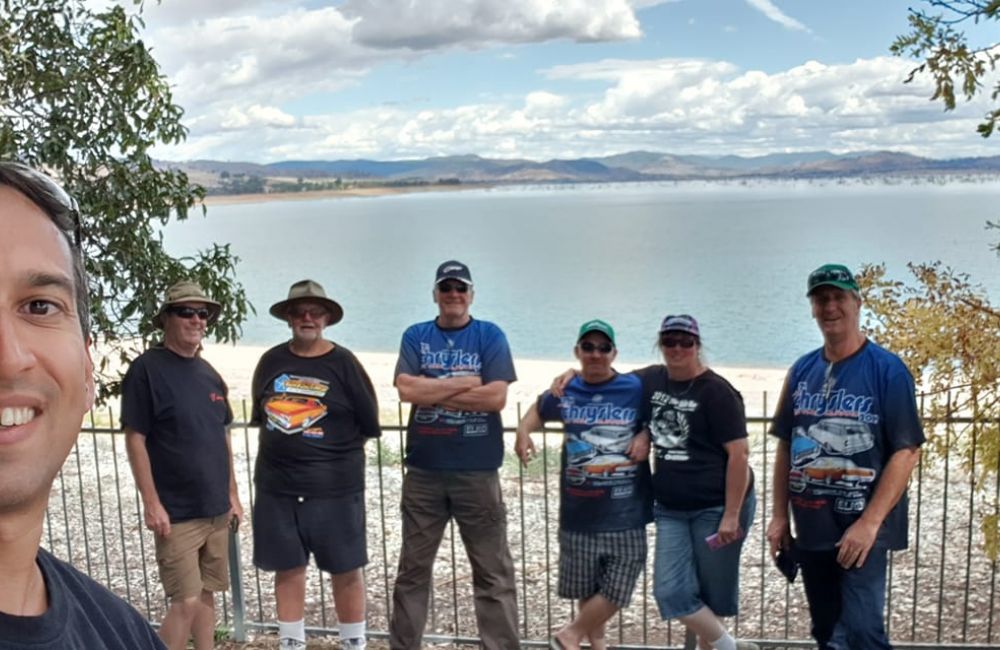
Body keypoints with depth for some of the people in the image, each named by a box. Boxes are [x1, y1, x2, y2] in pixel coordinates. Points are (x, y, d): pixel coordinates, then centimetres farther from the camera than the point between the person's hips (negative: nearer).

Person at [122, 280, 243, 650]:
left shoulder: (209, 374, 10)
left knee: (207, 594, 14)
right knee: (186, 601, -5)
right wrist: (151, 503, -16)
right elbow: (135, 440, -12)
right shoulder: (147, 369, -10)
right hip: (177, 513, -6)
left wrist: (232, 495, 13)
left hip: (216, 510, 6)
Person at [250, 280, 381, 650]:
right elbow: (261, 417, 17)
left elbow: (368, 424, -1)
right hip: (276, 487, 3)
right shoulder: (271, 362, 6)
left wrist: (335, 453, 4)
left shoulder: (342, 362, -5)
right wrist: (287, 449, 11)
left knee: (346, 570, 5)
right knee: (288, 569, 11)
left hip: (335, 488, -3)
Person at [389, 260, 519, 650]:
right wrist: (465, 383, -11)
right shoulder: (415, 336, 6)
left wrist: (433, 393, -10)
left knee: (493, 571, 4)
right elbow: (406, 389, -10)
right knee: (413, 568, 12)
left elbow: (496, 397, -11)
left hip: (478, 471, -2)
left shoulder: (490, 336, 1)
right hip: (423, 471, 2)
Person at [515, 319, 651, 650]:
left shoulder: (637, 389, -7)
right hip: (579, 513, 2)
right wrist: (523, 431, 3)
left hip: (625, 513, -2)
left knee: (618, 590, 3)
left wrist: (647, 436, -12)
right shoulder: (563, 393, 2)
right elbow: (539, 409, 23)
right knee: (586, 589, 14)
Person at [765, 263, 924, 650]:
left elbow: (907, 451, -13)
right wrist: (780, 516, 6)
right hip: (809, 530, 5)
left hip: (862, 529, -5)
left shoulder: (887, 369, -8)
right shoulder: (802, 371, 7)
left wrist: (869, 523, -19)